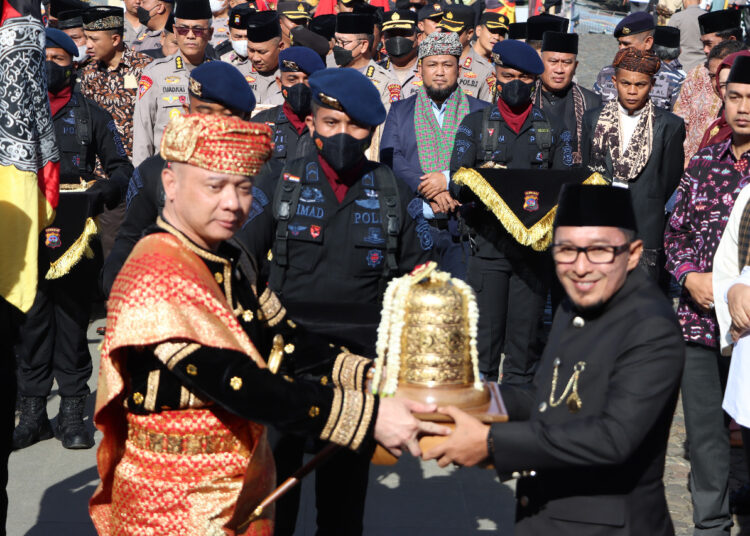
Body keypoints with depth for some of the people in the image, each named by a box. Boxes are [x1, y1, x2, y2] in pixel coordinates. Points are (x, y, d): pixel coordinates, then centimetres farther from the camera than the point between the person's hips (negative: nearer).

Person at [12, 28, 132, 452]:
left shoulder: (92, 115, 8)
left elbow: (121, 170, 9)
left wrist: (98, 196, -9)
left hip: (76, 237, -1)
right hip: (27, 237, 1)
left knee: (73, 325, 3)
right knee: (31, 325, 4)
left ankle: (72, 415, 12)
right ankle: (34, 413, 14)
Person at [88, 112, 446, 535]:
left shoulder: (233, 262, 5)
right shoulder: (156, 278, -24)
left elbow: (281, 338, 4)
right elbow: (238, 385, -31)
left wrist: (374, 377, -11)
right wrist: (369, 415, -34)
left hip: (244, 485, 8)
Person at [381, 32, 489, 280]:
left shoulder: (481, 111, 11)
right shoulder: (400, 111, 14)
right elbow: (390, 157, 0)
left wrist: (449, 179, -14)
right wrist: (428, 190, -13)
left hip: (464, 227, 0)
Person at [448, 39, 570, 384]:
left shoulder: (550, 128, 14)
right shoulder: (475, 124, 9)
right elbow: (457, 185, 0)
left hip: (534, 247, 1)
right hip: (488, 245, -1)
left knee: (525, 338, 3)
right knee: (484, 336, -2)